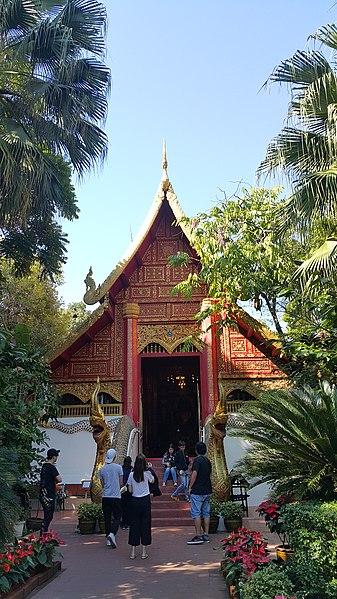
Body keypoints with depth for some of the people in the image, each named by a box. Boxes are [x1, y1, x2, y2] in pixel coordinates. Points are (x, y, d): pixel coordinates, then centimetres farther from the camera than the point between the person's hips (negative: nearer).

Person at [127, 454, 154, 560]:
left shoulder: (131, 474, -5)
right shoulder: (147, 473, -7)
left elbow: (130, 490, 1)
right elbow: (152, 480, 15)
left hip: (134, 501, 1)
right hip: (145, 500, -1)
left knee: (134, 524, 8)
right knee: (145, 525, 6)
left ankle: (133, 552, 10)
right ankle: (144, 552, 9)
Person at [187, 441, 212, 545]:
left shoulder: (197, 460, -13)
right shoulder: (208, 461, 12)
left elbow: (194, 474, -20)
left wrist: (190, 487, -12)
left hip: (197, 491, -8)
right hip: (207, 491, 8)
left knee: (196, 513, -4)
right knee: (206, 513, 11)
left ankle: (198, 536, -5)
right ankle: (206, 535, 14)